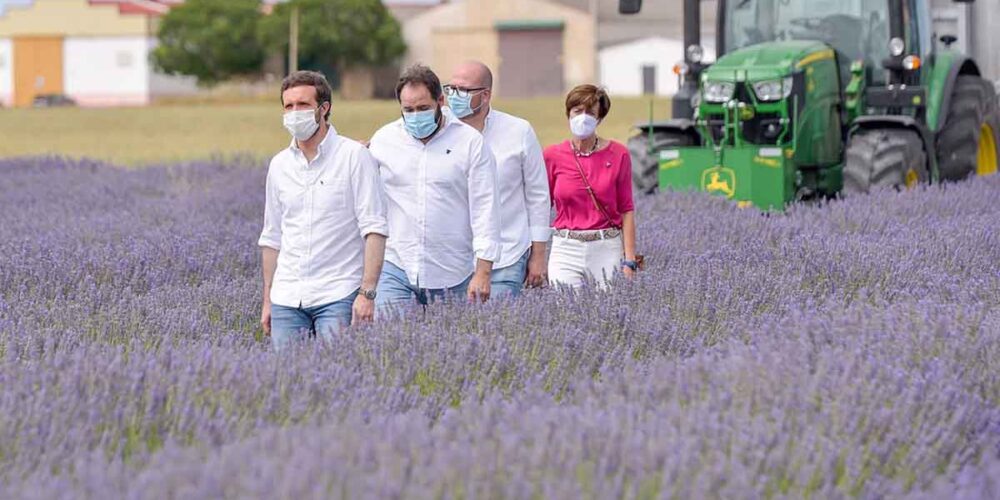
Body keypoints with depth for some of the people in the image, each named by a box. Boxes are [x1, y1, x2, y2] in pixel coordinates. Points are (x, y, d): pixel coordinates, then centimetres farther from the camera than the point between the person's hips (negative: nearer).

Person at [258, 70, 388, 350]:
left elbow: (374, 228, -9)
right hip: (286, 297, 5)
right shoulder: (279, 165, 12)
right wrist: (267, 300, 15)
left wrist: (367, 292, -17)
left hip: (337, 295, -5)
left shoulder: (354, 157, -4)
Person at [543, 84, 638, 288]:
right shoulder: (552, 156, 1)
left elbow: (627, 210, 1)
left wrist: (629, 261, -5)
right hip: (566, 249, 0)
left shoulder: (618, 154, 0)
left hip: (608, 249, 0)